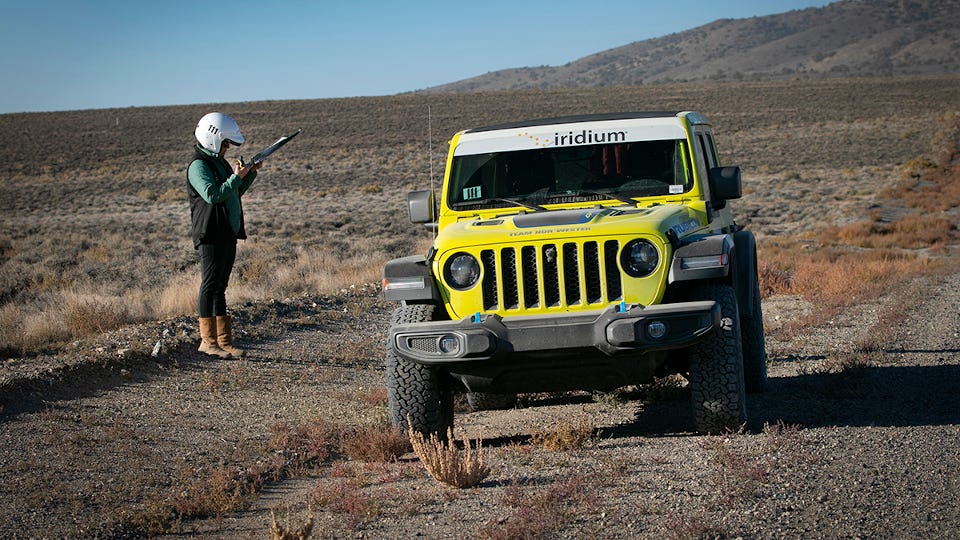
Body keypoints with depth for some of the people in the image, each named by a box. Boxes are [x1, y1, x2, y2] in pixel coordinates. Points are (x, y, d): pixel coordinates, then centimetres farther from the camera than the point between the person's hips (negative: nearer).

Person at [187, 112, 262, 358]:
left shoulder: (219, 162, 19)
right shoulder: (199, 165, -11)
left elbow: (235, 193, 28)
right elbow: (212, 195, -24)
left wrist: (251, 173, 16)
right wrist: (236, 177, -20)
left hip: (228, 234, 10)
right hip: (211, 236, -10)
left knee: (220, 287, 10)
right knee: (210, 285, -6)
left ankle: (224, 340, 11)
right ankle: (208, 340, -3)